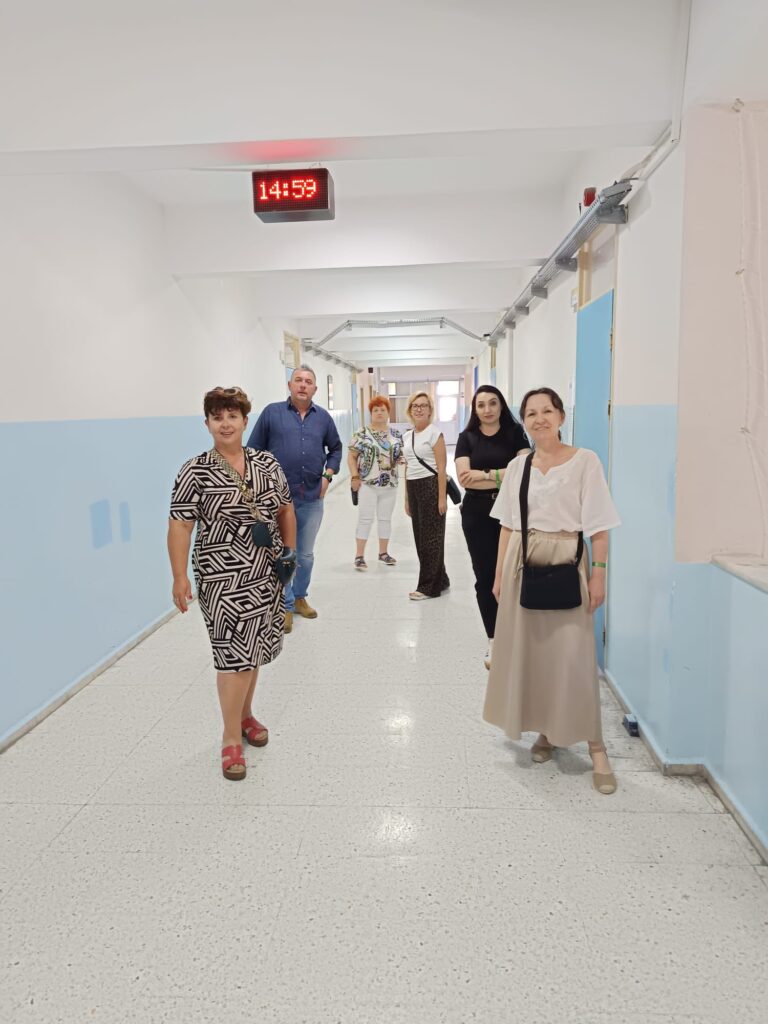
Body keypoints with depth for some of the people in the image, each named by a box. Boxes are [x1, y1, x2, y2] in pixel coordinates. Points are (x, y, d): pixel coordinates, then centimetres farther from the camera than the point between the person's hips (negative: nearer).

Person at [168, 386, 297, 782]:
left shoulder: (267, 463, 6)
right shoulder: (195, 471, -7)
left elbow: (285, 509, 15)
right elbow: (180, 525, -10)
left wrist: (289, 550, 12)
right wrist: (180, 577, -15)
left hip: (266, 575, 5)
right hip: (222, 578, -4)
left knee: (252, 649, 16)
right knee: (235, 653, -5)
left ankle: (245, 715, 36)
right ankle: (231, 738, 10)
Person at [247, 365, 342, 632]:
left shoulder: (323, 417, 7)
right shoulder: (272, 412, -2)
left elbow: (335, 448, 20)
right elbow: (254, 451, 0)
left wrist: (328, 475, 6)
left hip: (312, 499, 3)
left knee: (306, 554, 15)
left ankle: (299, 597, 33)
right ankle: (286, 607, 15)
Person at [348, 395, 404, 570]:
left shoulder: (396, 434, 8)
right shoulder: (362, 434, -4)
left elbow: (401, 455, 14)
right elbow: (351, 456, -4)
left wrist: (403, 460, -9)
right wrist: (355, 477, -12)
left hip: (389, 485, 4)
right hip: (367, 484, -4)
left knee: (385, 519, 10)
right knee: (365, 519, -4)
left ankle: (383, 553, 22)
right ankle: (359, 556, 1)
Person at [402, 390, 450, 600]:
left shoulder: (434, 433, -7)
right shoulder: (406, 436, 13)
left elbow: (441, 468, -12)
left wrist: (442, 498, -17)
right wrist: (407, 498, 16)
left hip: (430, 486, -7)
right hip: (413, 488, 7)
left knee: (431, 536, 0)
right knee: (420, 535, 10)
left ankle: (428, 586, 8)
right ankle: (439, 580, 23)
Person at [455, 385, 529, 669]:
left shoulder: (515, 433, 3)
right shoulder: (467, 437, 4)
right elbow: (464, 478, -9)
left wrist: (485, 475, -14)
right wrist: (505, 478, -11)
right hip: (477, 514, 1)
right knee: (485, 577, 5)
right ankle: (493, 641, 17)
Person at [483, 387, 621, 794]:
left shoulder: (584, 461, -4)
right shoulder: (517, 466, 7)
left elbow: (599, 526, -5)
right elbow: (507, 525, 9)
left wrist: (598, 574, -10)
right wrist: (499, 573, 7)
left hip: (565, 563, -4)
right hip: (523, 564, 4)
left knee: (572, 655, -3)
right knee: (527, 649, 9)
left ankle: (595, 747, 9)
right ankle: (546, 730, 28)